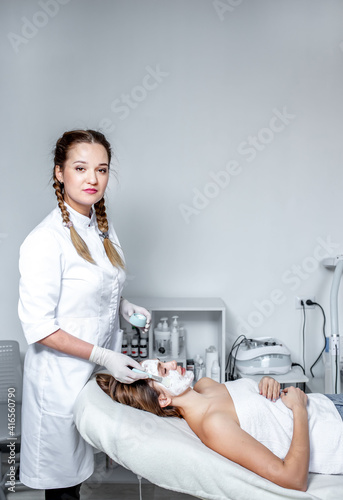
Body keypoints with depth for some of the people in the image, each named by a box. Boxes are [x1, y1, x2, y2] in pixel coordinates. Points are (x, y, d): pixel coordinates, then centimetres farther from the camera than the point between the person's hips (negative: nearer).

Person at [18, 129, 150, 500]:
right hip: (62, 379, -7)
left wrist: (125, 307, 2)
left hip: (102, 372, 7)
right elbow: (38, 328, -21)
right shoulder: (45, 240, -22)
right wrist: (103, 356, -22)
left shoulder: (102, 225, 3)